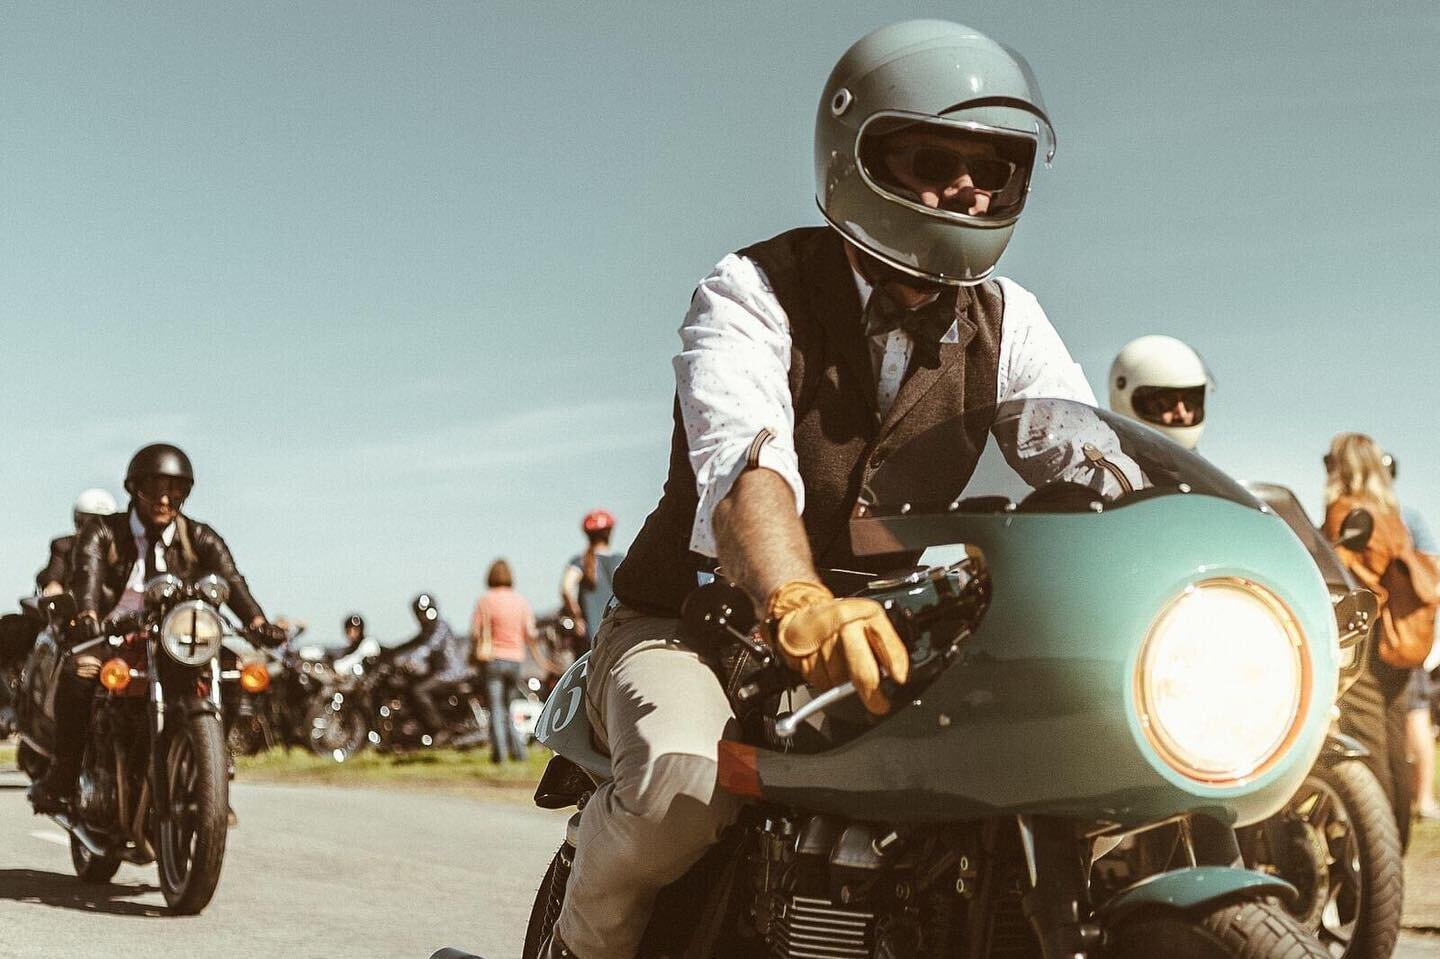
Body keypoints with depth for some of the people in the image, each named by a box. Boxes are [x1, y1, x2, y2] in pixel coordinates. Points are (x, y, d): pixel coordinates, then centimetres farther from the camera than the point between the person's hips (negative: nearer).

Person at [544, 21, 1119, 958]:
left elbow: (1096, 460, -14)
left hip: (885, 637, 5)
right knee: (683, 783, -35)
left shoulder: (1006, 320, 1)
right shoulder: (753, 292, -16)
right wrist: (801, 601, -57)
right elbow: (741, 457, -36)